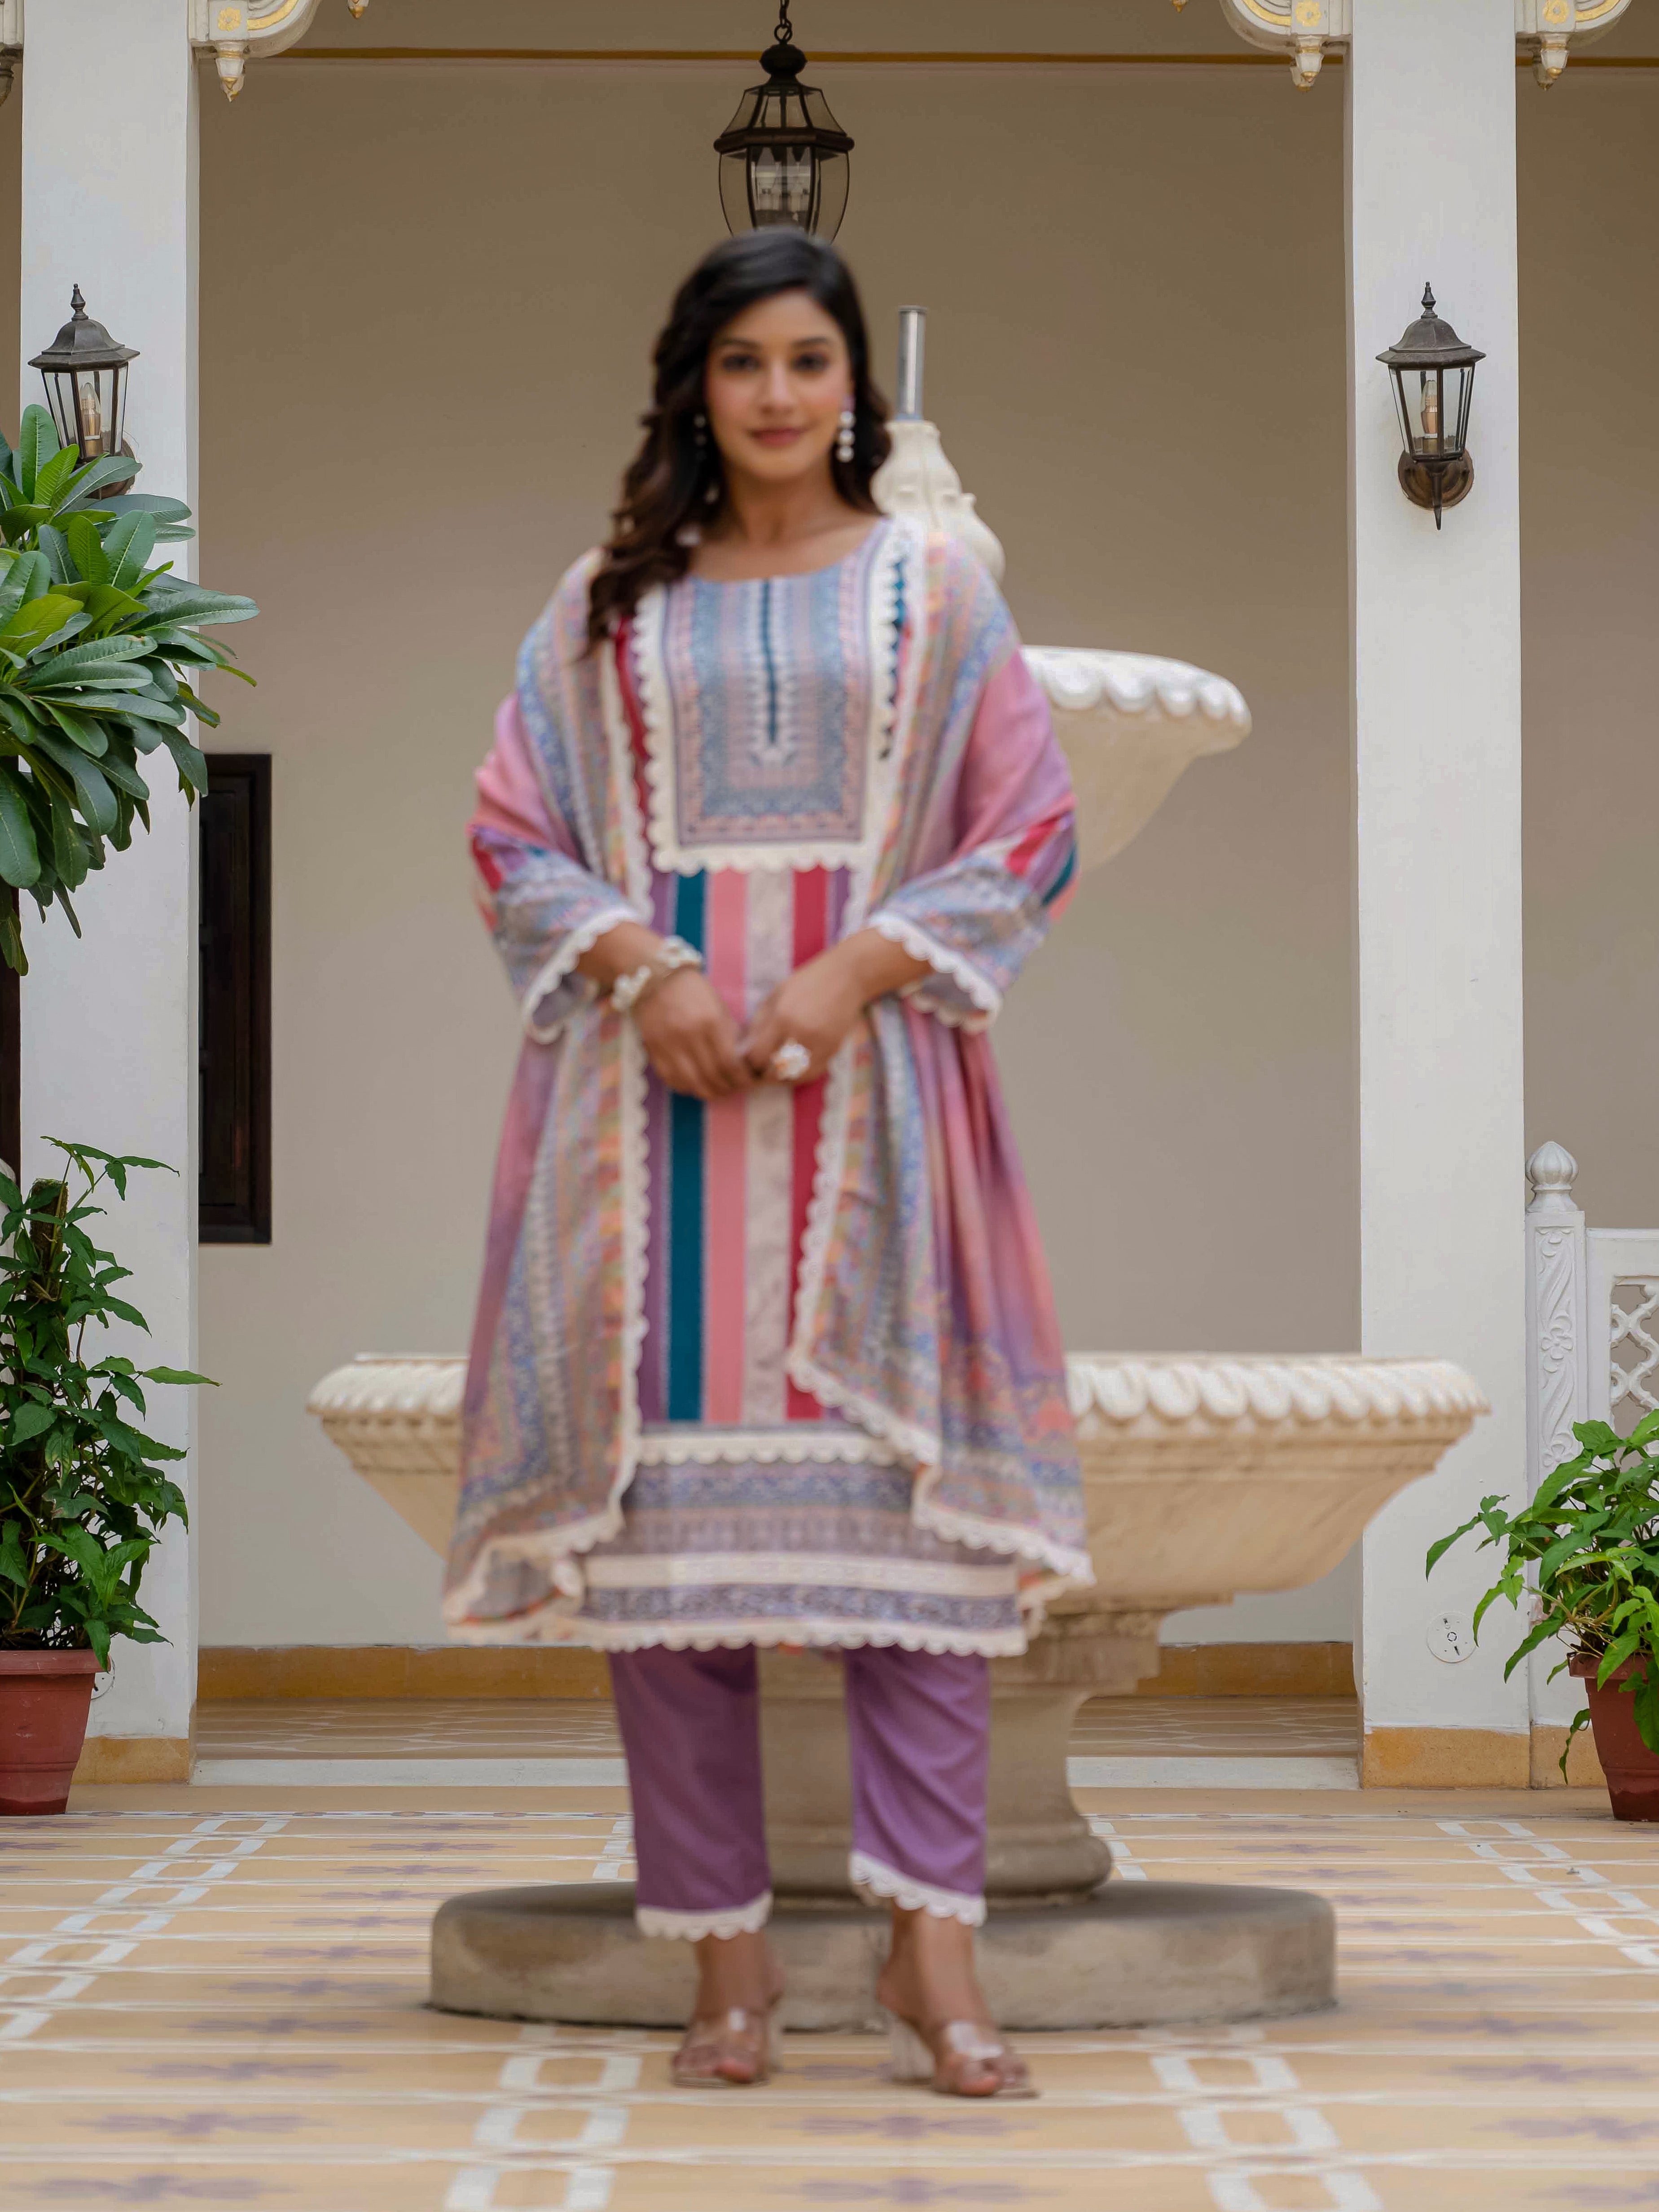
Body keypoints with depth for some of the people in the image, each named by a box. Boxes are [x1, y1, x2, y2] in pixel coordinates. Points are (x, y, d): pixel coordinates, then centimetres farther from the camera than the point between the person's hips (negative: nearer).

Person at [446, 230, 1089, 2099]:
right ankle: (724, 1947, 2)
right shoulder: (607, 605, 12)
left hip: (870, 1086, -1)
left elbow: (1028, 838, 4)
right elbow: (515, 836, 9)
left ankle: (932, 1942, -9)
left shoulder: (933, 591, 10)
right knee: (656, 1495, -3)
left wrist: (857, 969, -9)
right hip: (655, 1093, 1)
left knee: (900, 1487, -9)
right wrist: (642, 970, -9)